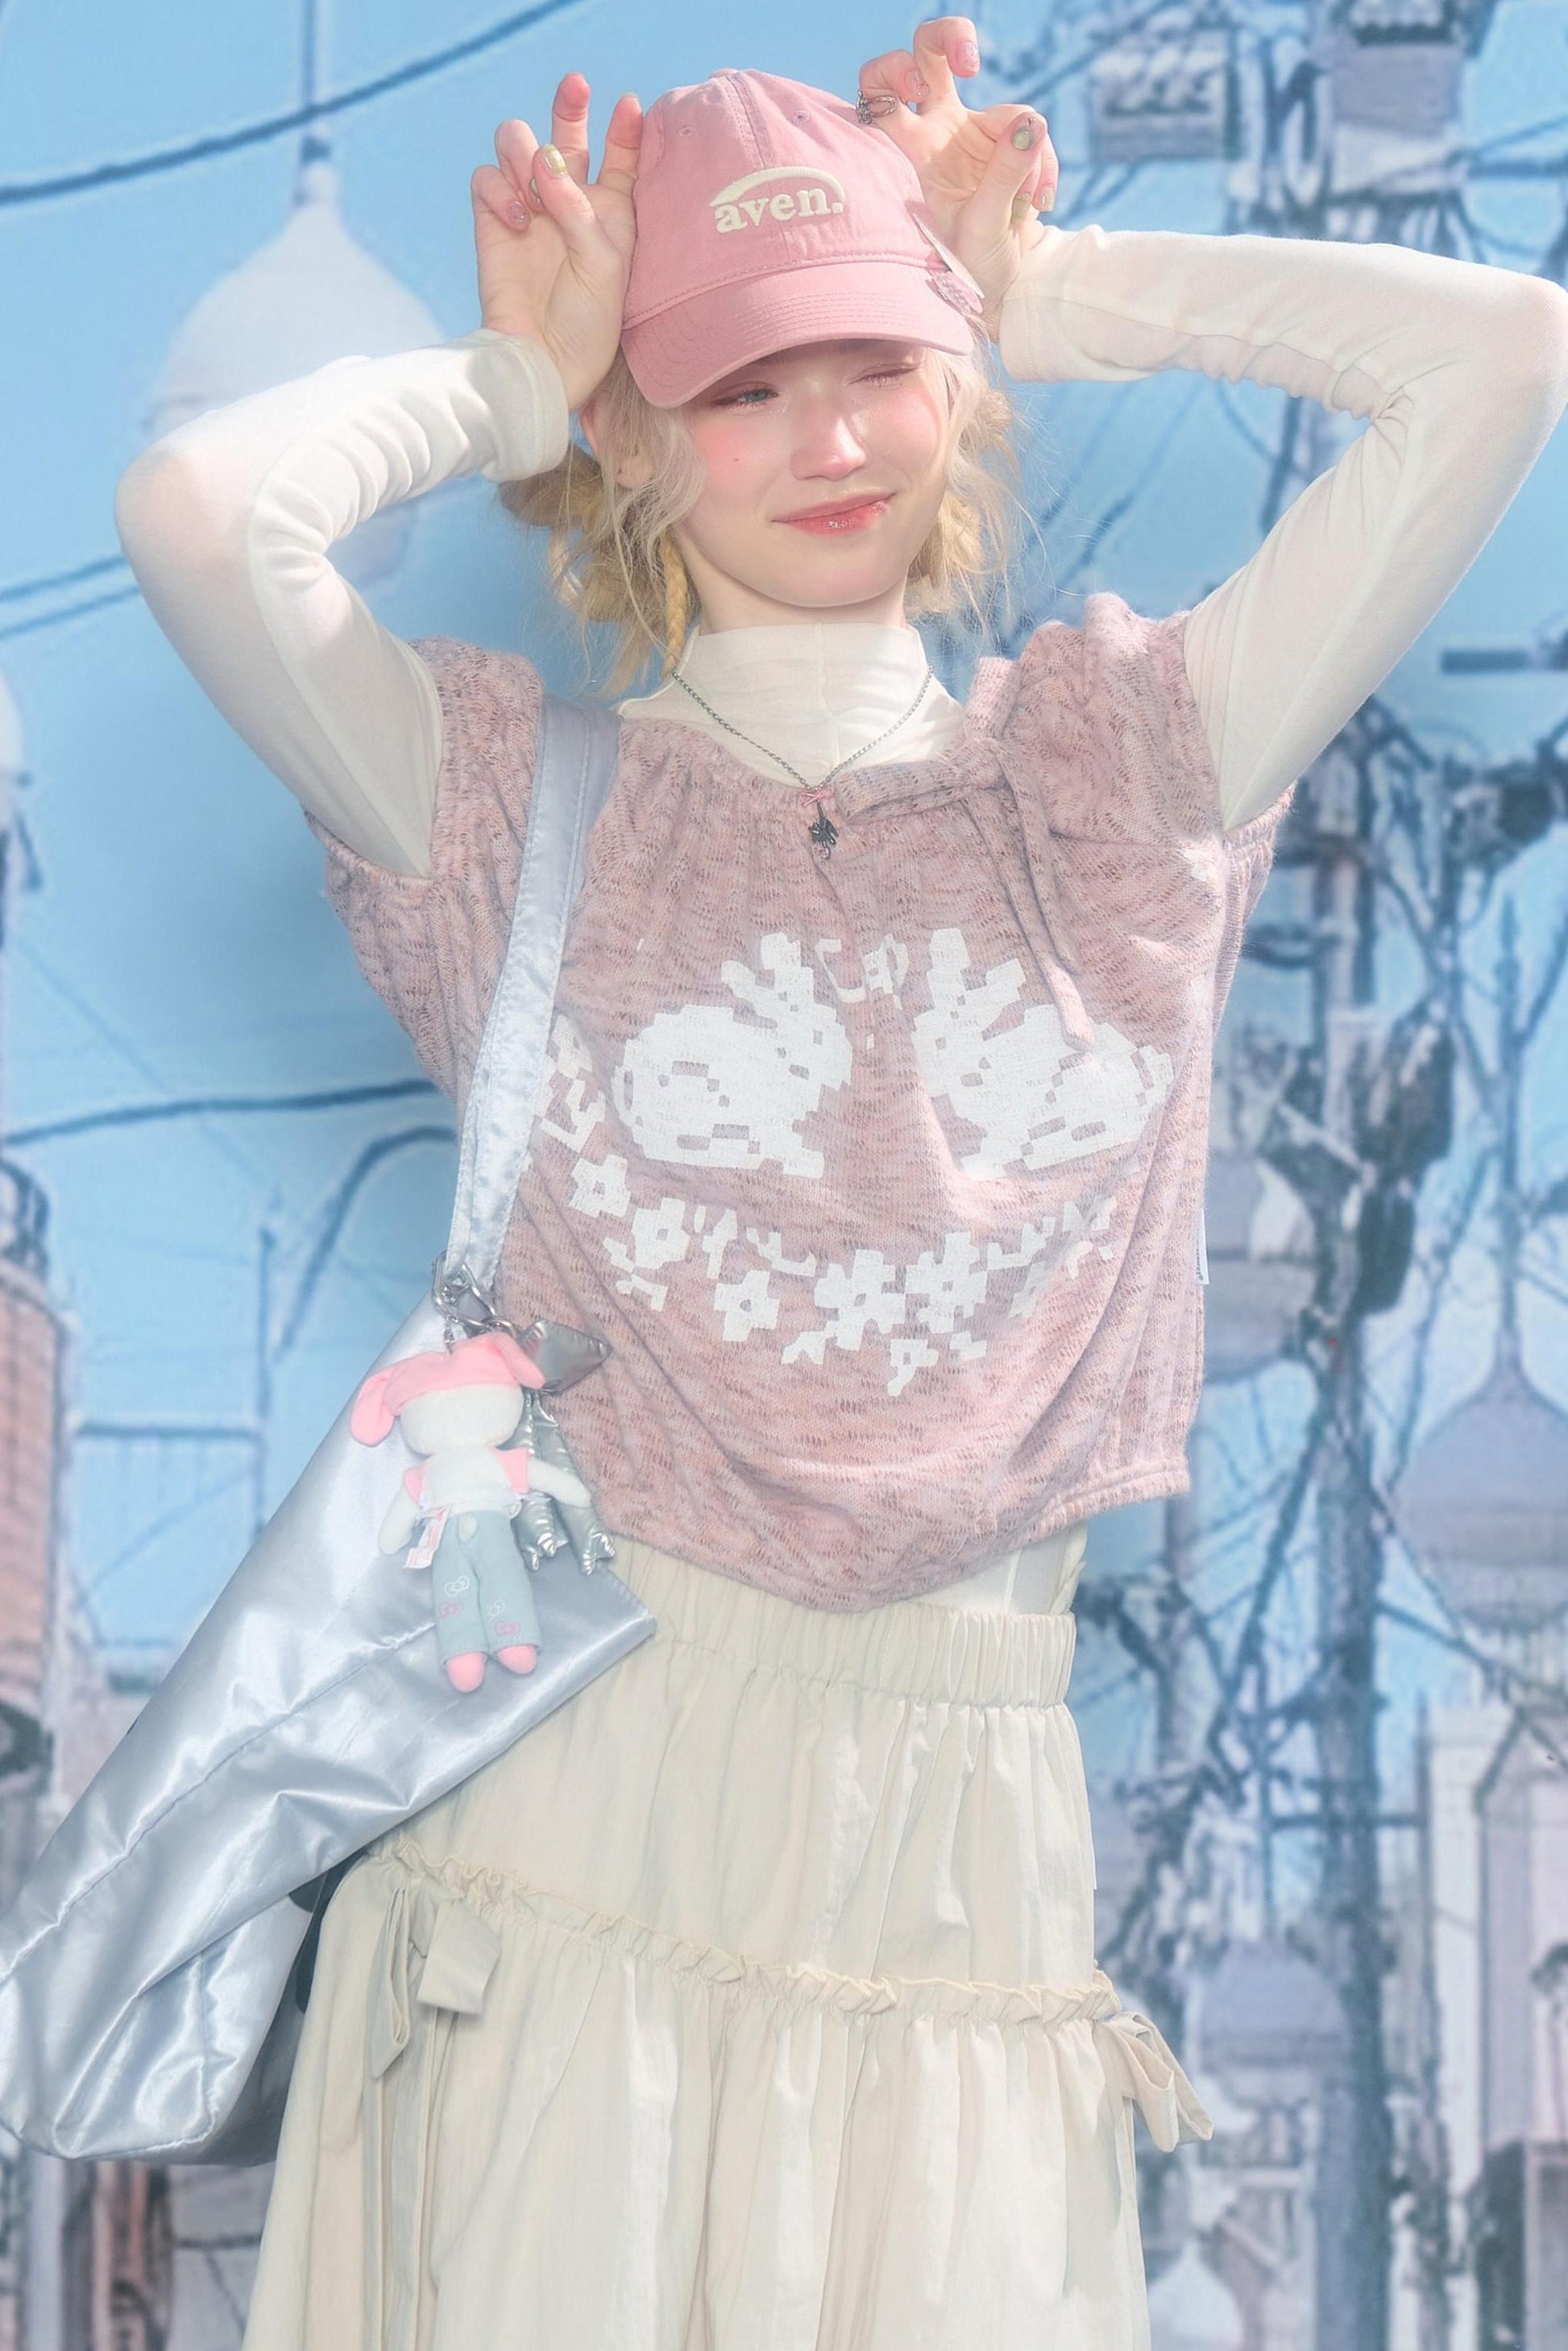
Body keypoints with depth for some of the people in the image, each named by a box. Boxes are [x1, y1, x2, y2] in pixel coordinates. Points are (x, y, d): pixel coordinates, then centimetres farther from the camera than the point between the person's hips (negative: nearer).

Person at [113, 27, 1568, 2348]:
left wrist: (1037, 287, 10)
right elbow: (202, 509, -15)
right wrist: (507, 383, 4)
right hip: (581, 1782, -2)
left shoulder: (1110, 760, 10)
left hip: (960, 1814, 2)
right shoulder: (525, 792, 4)